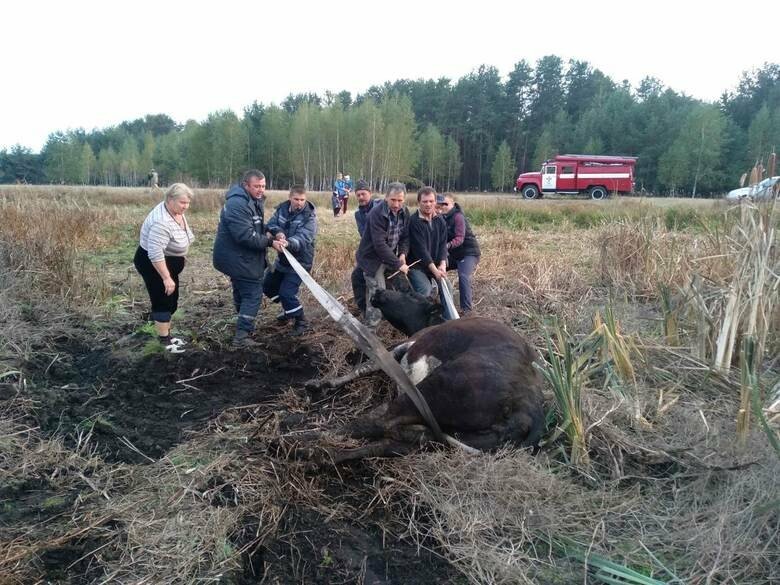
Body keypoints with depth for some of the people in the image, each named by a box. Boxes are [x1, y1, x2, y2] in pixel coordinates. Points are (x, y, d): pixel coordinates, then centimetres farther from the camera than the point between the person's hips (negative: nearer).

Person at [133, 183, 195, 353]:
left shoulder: (177, 212, -1)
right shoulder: (162, 221, -32)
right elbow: (155, 253, -34)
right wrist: (166, 277, -30)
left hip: (167, 264, 9)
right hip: (153, 265, -9)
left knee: (171, 300, 15)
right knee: (162, 301, -1)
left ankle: (167, 334, 27)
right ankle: (164, 341, 10)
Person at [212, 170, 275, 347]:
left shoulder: (254, 201, 10)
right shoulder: (237, 205, -25)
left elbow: (257, 226, 22)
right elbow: (246, 236, -30)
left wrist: (267, 232, 1)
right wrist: (269, 242, -22)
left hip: (239, 259, 11)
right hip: (238, 259, -11)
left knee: (242, 292, 22)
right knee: (253, 293, -7)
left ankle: (244, 326, 38)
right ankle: (242, 336, -6)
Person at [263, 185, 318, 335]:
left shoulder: (309, 217, -20)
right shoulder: (282, 208, -2)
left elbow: (302, 238, -33)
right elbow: (271, 224, -8)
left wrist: (288, 243, -54)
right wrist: (278, 232, -32)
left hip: (300, 261, -8)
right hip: (283, 257, 8)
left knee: (287, 293, -14)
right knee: (268, 286, 19)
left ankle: (301, 322, 7)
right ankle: (289, 310, 39)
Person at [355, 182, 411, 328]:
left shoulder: (404, 212, -2)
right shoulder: (377, 214, -25)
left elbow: (406, 236, 8)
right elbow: (379, 244, -29)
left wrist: (403, 253, -11)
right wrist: (398, 264, -27)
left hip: (390, 256, 7)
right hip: (372, 258, -7)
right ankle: (371, 328, -1)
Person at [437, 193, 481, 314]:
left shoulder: (458, 216, -18)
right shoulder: (442, 218, 6)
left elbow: (459, 238, -28)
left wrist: (447, 246, -43)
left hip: (468, 253, -8)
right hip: (453, 254, 8)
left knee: (463, 276, -27)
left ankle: (467, 309, -22)